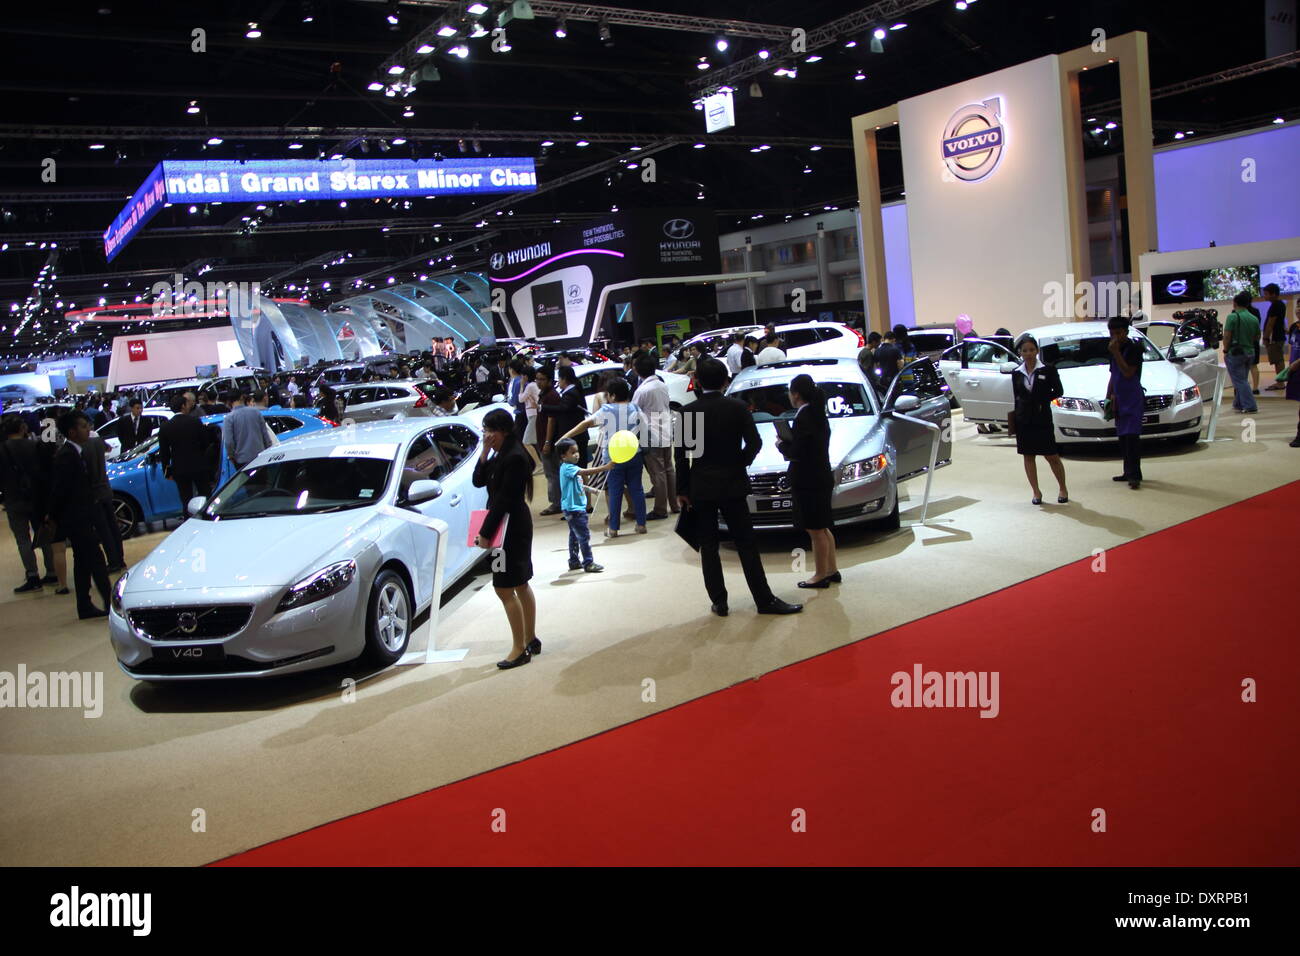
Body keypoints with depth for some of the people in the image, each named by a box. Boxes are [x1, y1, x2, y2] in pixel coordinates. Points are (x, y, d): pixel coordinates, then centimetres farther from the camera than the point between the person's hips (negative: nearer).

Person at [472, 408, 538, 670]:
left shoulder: (514, 457, -20)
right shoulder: (500, 454, 10)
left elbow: (503, 499, -21)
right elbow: (479, 481, 8)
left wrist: (486, 533, -19)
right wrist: (485, 452, -4)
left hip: (511, 527, -10)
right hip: (512, 527, 10)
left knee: (505, 589, -6)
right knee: (520, 585, 17)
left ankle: (519, 648, 2)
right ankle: (530, 640, 29)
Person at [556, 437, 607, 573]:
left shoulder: (571, 468, 13)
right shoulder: (567, 468, -18)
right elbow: (585, 472, -32)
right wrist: (605, 467, -37)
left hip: (577, 507, 11)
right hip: (573, 508, -11)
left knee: (574, 535, 17)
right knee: (584, 535, -9)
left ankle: (574, 562, 26)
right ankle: (588, 563, -5)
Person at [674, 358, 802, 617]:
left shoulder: (689, 411, -4)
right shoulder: (737, 407, -4)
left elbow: (682, 454, -4)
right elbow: (754, 442, -8)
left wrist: (682, 490, 2)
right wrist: (740, 464, 10)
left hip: (701, 488, 0)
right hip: (732, 485, 0)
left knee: (708, 546, 7)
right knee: (746, 543, 4)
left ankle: (719, 601, 8)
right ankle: (765, 600, 6)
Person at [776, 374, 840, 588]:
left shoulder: (803, 418, -19)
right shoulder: (818, 414, 10)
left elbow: (796, 453, -21)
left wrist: (781, 445, -3)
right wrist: (788, 444, 9)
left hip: (808, 482, -10)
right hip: (821, 476, 10)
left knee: (815, 530, 0)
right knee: (822, 528, 19)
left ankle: (821, 575, 9)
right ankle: (832, 570, 27)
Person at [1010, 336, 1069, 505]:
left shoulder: (1048, 369, -3)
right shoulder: (1016, 373, 6)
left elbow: (1059, 391, -1)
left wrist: (1042, 400, -12)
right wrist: (1014, 420, 6)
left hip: (1042, 418, -3)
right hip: (1023, 420, 3)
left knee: (1052, 456, 0)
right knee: (1028, 456, 6)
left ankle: (1062, 489, 18)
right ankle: (1036, 492, 16)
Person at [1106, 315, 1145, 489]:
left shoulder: (1134, 348, -8)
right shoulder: (1116, 350, 16)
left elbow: (1128, 373, -19)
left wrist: (1116, 353, -18)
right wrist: (1109, 398, 17)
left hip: (1133, 400, -8)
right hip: (1119, 400, 8)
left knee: (1132, 437, -14)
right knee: (1123, 438, 9)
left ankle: (1135, 475, -16)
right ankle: (1129, 473, 17)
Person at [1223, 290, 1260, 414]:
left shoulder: (1233, 317, -13)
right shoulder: (1254, 319, 7)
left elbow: (1227, 336, -16)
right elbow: (1257, 338, 12)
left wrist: (1225, 351, -7)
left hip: (1235, 352, -6)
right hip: (1250, 352, 7)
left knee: (1240, 381, -4)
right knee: (1242, 380, 18)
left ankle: (1250, 406, -9)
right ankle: (1239, 404, 25)